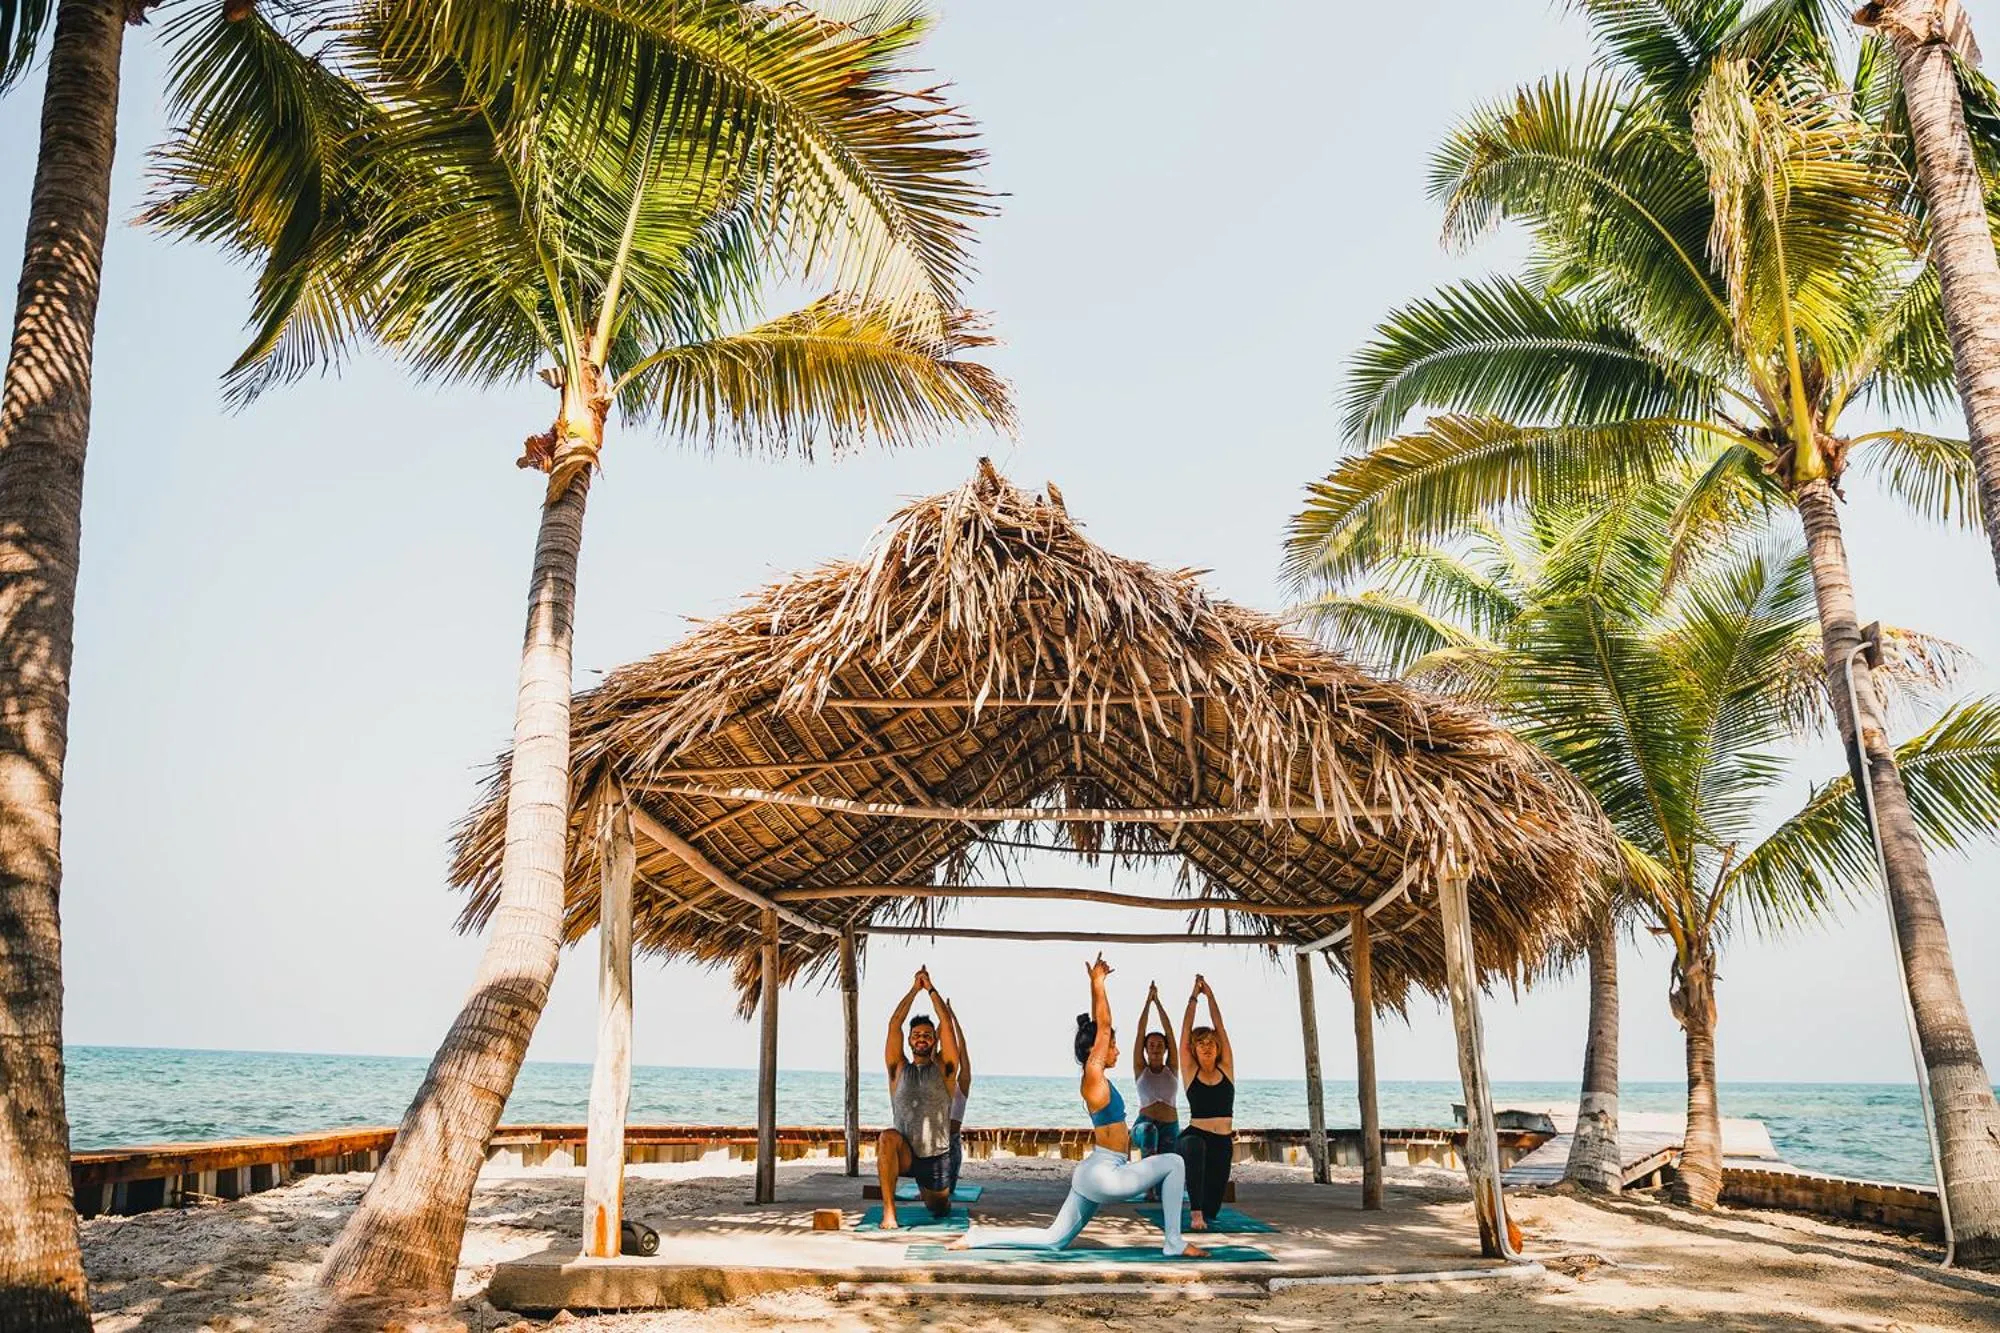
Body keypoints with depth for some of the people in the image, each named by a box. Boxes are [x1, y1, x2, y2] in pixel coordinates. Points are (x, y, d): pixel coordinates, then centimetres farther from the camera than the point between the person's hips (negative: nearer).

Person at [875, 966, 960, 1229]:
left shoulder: (943, 1069, 2)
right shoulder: (899, 1069, 4)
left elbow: (947, 1025, -8)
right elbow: (894, 1025, -5)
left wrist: (930, 988, -8)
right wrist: (915, 989, -6)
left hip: (937, 1156, 1)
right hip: (905, 1154, -1)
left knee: (939, 1209, 12)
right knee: (887, 1138, -34)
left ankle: (927, 1191, 51)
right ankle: (888, 1212, -28)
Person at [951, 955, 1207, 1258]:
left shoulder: (1096, 1078, 11)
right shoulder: (1093, 1076, -12)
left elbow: (1099, 1028, 17)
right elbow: (1103, 1027, -15)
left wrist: (1097, 984, 18)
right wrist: (1098, 984, -10)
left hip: (1093, 1175, 10)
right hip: (1104, 1174, -10)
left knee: (1054, 1239, 11)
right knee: (1173, 1163, -6)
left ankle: (978, 1238, 8)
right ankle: (1174, 1243, -5)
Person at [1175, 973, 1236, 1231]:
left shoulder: (1226, 1069, 5)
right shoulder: (1190, 1071, 1)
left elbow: (1219, 1026, 2)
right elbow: (1186, 1031, -3)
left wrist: (1210, 995, 0)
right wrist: (1193, 998, -3)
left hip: (1223, 1143, 3)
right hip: (1194, 1137, -3)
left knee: (1211, 1210, 7)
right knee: (1194, 1147, -42)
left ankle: (1203, 1212, 45)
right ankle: (1195, 1212, -37)